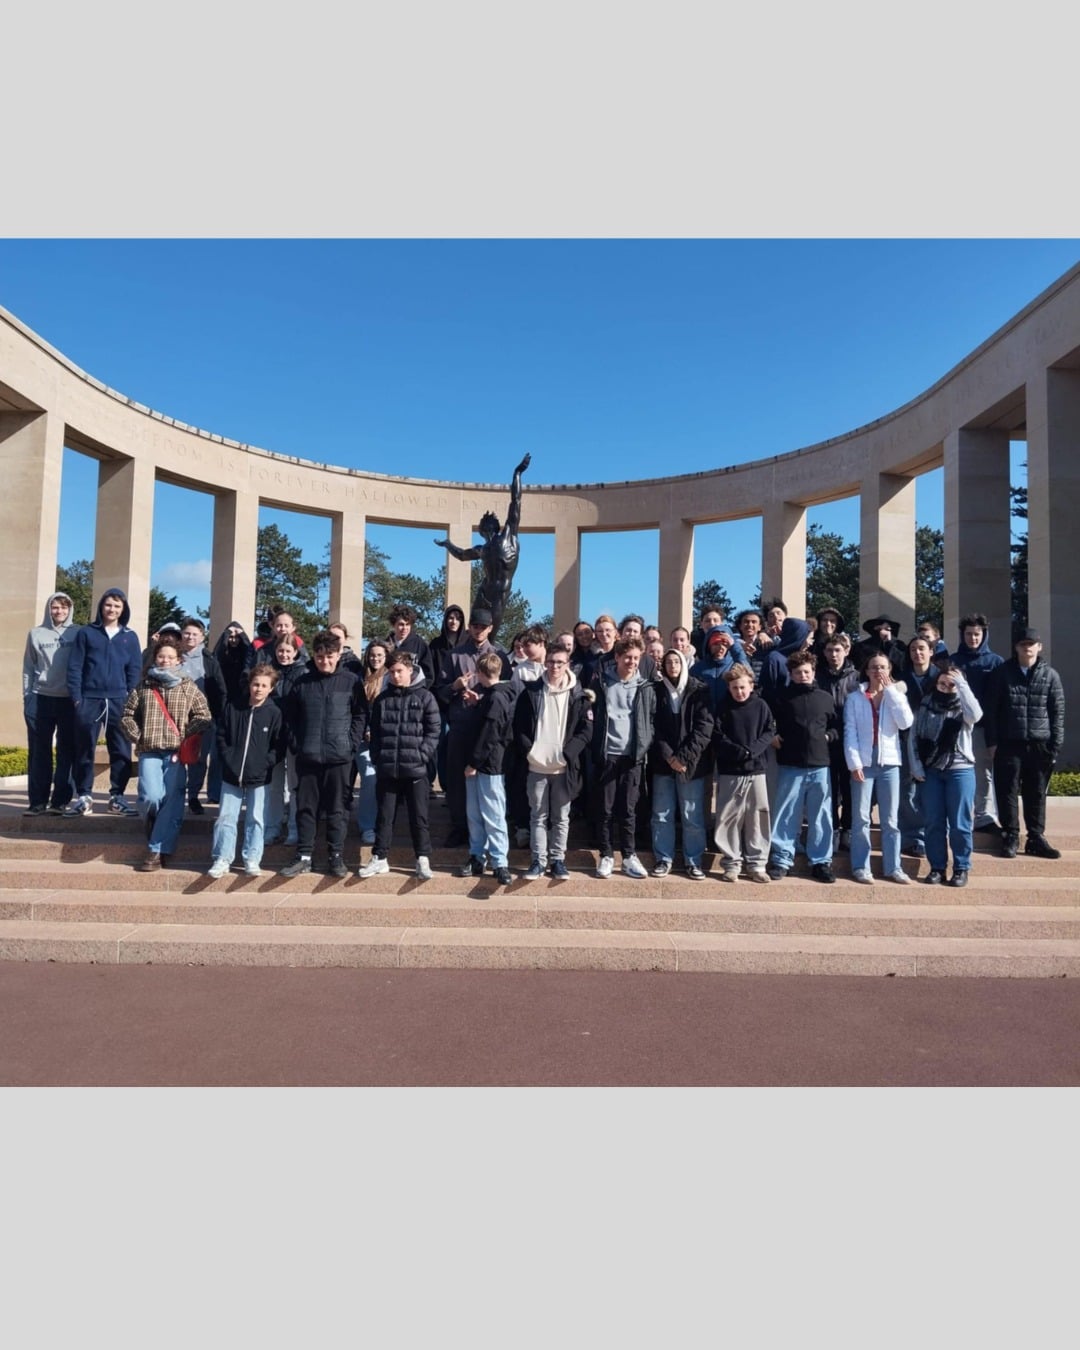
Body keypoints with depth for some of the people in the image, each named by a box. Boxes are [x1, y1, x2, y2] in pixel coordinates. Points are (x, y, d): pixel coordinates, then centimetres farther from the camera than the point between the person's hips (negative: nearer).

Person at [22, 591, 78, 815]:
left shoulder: (78, 633, 4)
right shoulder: (36, 634, 7)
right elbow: (28, 668, 9)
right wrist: (27, 697, 2)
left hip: (70, 699, -1)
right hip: (41, 698, 1)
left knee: (67, 751, 1)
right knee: (39, 752, 4)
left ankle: (61, 800, 6)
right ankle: (38, 800, 9)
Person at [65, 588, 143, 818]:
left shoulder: (130, 637, 11)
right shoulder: (86, 632, 7)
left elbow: (135, 671, 9)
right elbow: (74, 667, 3)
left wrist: (130, 700, -2)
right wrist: (76, 698, -5)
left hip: (119, 701, 1)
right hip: (89, 700, -1)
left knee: (121, 750, 1)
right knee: (84, 749, 3)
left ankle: (117, 796, 9)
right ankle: (83, 796, 12)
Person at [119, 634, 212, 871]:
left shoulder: (188, 687, 5)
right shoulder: (143, 686, 10)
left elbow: (203, 716, 3)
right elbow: (127, 714, 15)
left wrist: (186, 736, -6)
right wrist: (137, 737, 3)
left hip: (177, 753, -1)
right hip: (149, 752, 1)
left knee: (172, 802, -5)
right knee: (151, 796, -13)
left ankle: (157, 851, 2)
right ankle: (154, 827, 20)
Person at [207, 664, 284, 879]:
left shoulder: (274, 713, -4)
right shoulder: (232, 708, 1)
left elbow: (279, 746, -3)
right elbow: (220, 737, 6)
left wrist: (264, 765, -12)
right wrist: (229, 761, -3)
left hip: (259, 778, -1)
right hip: (231, 776, 2)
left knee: (255, 820, 5)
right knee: (225, 818, 5)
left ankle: (252, 860, 15)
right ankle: (222, 860, 14)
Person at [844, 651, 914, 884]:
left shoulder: (896, 695, 9)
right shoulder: (855, 698, 3)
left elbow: (906, 722, -8)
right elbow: (850, 733, -2)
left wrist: (890, 690, -5)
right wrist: (854, 763, -11)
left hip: (889, 762, 2)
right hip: (864, 763, -2)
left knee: (890, 819, 6)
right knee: (861, 818, 0)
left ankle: (893, 867, 13)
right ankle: (861, 867, 7)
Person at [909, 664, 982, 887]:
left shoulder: (962, 707, -1)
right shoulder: (925, 704, 7)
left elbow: (975, 715, -25)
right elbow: (913, 735, 7)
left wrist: (962, 684, -19)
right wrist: (916, 766, -2)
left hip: (960, 770, -3)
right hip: (930, 771, 3)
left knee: (959, 823, 1)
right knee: (934, 823, 6)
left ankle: (961, 869, 12)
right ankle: (937, 867, 15)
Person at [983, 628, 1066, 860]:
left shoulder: (1050, 675, 5)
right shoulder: (1001, 673, 2)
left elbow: (1058, 712, 5)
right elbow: (990, 709, 1)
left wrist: (1056, 745, -1)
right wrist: (992, 742, -5)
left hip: (1040, 745, 1)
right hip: (1008, 744, -1)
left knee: (1036, 794, 7)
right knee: (1007, 792, 2)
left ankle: (1036, 839, 16)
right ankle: (1011, 837, 11)